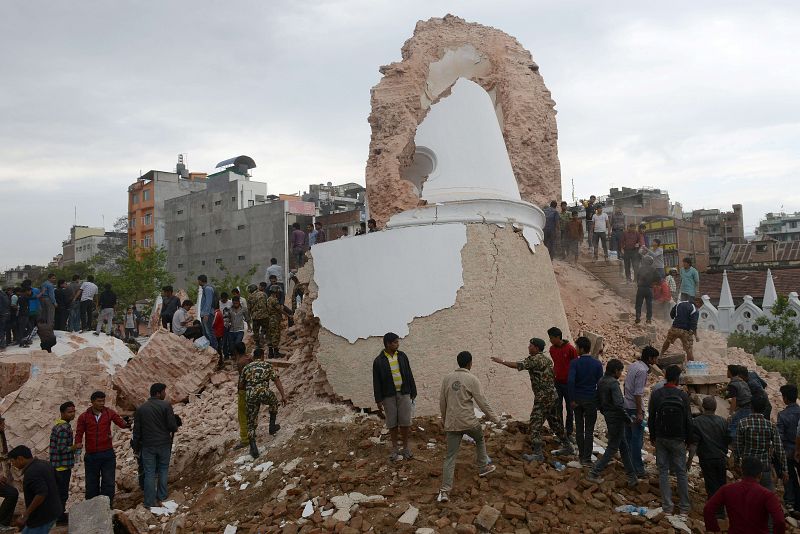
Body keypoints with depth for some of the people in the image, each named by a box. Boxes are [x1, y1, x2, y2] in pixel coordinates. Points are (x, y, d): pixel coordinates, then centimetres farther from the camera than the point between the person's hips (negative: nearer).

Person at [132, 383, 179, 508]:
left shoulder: (141, 409, 1)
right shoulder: (166, 405, -11)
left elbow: (136, 430, 5)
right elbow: (172, 425, -14)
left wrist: (136, 446, 15)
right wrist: (174, 429, 9)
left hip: (148, 446, 2)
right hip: (164, 444, -2)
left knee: (149, 473, 7)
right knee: (163, 470, 16)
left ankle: (150, 502, 9)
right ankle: (162, 497, 22)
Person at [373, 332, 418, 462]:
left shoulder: (402, 356, 3)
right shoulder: (378, 361, -5)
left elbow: (409, 375, 7)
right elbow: (376, 382, -3)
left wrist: (413, 392, 6)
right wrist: (378, 400, -5)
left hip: (403, 393, 2)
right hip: (389, 396, -1)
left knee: (405, 422, 1)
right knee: (392, 423, 5)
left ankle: (405, 448, 16)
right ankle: (394, 448, 19)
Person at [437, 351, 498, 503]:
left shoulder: (447, 378, 5)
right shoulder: (472, 379, -8)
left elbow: (442, 402, 11)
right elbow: (482, 402, -8)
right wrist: (495, 418, 4)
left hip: (451, 423, 3)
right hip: (468, 421, -3)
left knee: (450, 456, 5)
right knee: (480, 440, 29)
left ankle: (445, 490, -4)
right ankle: (483, 467, 43)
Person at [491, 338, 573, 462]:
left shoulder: (535, 359, -17)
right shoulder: (546, 359, 12)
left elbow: (518, 365, -25)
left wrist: (501, 361, -19)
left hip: (543, 398, -10)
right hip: (552, 395, 10)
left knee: (535, 425, -6)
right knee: (555, 422, 21)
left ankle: (538, 454, -5)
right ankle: (567, 446, 32)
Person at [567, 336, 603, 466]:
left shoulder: (574, 363, -10)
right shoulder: (597, 364, -5)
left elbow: (570, 381, -20)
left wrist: (572, 399, -11)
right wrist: (599, 401, 9)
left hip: (577, 399, 0)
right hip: (591, 400, 0)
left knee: (579, 428, 13)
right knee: (589, 430, 5)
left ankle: (581, 455, 22)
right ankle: (586, 458, 5)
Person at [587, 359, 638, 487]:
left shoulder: (601, 382, 7)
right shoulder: (613, 383, -20)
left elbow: (598, 401, 15)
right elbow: (618, 404, -26)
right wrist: (627, 418, -15)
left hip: (608, 417, 9)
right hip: (616, 418, -9)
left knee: (624, 446, 17)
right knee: (612, 448, 2)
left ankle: (632, 477, 24)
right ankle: (594, 473, 4)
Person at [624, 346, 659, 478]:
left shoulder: (632, 365, 9)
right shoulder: (642, 370, -18)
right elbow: (638, 393, -21)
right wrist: (639, 413, -19)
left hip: (626, 406, 9)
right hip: (635, 408, -9)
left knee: (628, 437, 16)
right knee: (637, 439, -2)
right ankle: (638, 469, 3)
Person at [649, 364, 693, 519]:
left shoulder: (656, 394, -5)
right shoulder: (683, 395, -9)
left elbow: (651, 418, 1)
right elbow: (688, 420, -4)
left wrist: (652, 437, 12)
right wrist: (688, 439, 8)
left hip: (661, 439, 1)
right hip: (678, 440, -1)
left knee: (663, 471, 7)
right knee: (681, 472, 8)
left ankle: (667, 507, 9)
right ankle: (684, 508, 13)